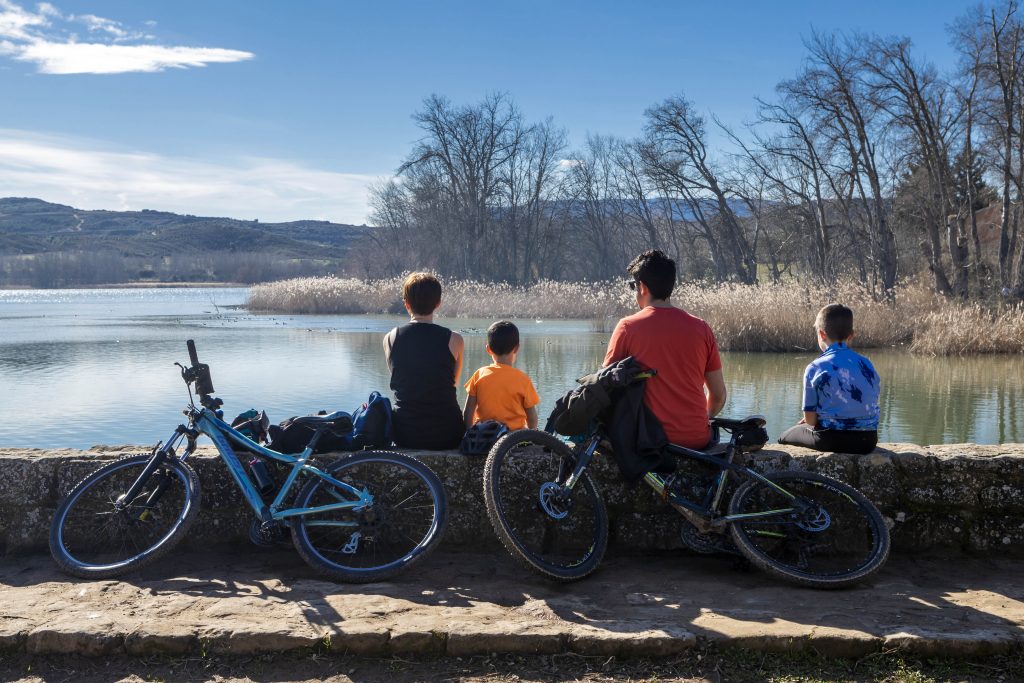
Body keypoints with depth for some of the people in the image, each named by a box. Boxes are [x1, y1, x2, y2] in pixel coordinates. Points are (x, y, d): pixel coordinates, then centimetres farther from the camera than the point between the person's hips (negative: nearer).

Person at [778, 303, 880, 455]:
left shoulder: (815, 368, -9)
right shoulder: (867, 365, 5)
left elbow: (810, 418, -8)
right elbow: (871, 406, 10)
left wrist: (811, 422, 18)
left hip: (831, 439, -5)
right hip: (867, 441, 5)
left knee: (785, 437, 22)